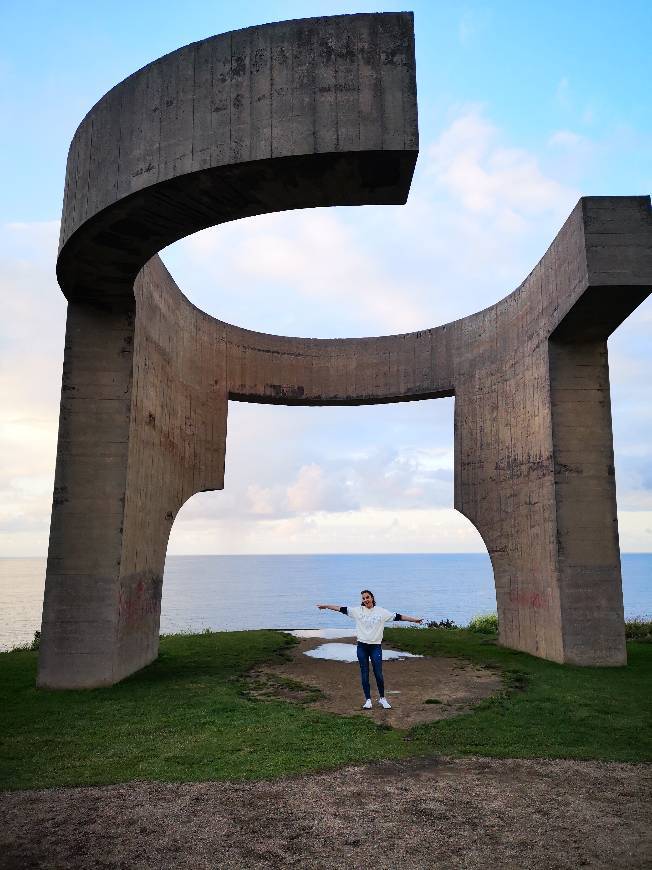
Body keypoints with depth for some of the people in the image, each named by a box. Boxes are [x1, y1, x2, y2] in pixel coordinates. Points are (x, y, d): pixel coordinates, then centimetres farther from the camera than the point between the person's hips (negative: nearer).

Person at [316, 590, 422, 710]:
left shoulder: (381, 611, 0)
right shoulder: (358, 610, 2)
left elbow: (397, 617, 0)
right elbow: (342, 609, 3)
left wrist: (414, 619, -4)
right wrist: (326, 606, 3)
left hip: (376, 646, -1)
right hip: (362, 646, 1)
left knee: (378, 674, 0)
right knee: (364, 674, 6)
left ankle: (382, 698, 20)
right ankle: (368, 700, 17)